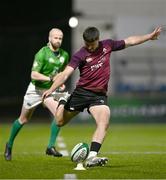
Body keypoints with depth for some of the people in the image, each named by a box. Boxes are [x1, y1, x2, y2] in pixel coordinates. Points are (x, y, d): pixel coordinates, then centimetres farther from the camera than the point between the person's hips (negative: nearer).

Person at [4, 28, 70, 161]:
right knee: (23, 120, 10)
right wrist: (51, 78, -33)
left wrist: (62, 82, 1)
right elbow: (34, 75, -26)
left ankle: (51, 147, -10)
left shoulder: (64, 55, -2)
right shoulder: (42, 54, -21)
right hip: (36, 89, -4)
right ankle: (9, 145, 30)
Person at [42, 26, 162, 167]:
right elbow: (65, 74, -19)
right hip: (81, 92, -2)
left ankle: (91, 157, -30)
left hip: (99, 95, 2)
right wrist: (51, 89, -32)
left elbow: (129, 41, 15)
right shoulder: (80, 55, -11)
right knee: (60, 122, 12)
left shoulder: (107, 45, 2)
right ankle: (62, 102, 47)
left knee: (104, 123, -24)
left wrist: (150, 36, 16)